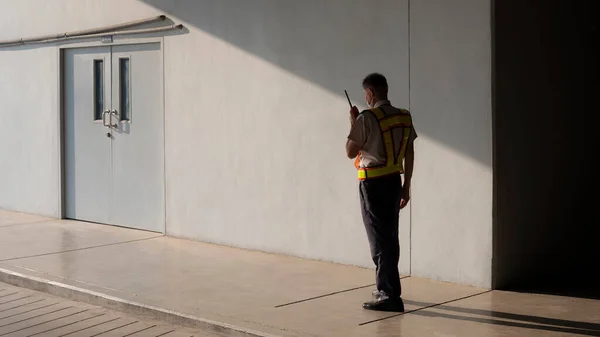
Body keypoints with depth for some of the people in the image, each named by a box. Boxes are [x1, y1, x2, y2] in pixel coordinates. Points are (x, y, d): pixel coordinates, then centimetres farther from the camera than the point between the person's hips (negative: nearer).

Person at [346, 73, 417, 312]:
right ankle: (387, 288, 31)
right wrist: (406, 185, 17)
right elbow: (409, 155, 10)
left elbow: (350, 152, -10)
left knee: (379, 240, -3)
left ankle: (390, 296, -4)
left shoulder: (367, 118, -15)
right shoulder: (404, 117, 6)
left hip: (373, 183, -7)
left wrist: (353, 124, 2)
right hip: (394, 181, 7)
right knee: (390, 237, 18)